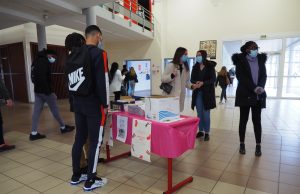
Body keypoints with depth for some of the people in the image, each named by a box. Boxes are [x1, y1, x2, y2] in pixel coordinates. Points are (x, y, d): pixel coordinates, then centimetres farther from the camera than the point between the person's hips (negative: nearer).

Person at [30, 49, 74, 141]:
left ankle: (33, 133, 8)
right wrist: (49, 91, -21)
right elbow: (42, 77, -24)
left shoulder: (37, 61, 16)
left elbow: (35, 77, 17)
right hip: (45, 91, -9)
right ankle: (63, 127, 17)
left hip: (37, 90, 9)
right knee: (55, 109, 3)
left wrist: (38, 86, 14)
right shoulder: (44, 61, -15)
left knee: (37, 111, 7)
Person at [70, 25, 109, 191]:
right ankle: (90, 181, 12)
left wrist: (76, 101, 20)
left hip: (78, 104, 8)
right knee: (95, 141, 2)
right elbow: (103, 81, -18)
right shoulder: (99, 53, -12)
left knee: (79, 139, 15)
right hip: (94, 104, -7)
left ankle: (76, 176, 27)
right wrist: (105, 104, -10)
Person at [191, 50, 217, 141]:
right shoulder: (195, 67, 8)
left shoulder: (210, 66, -4)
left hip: (207, 93, -4)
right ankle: (201, 131, 21)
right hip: (197, 93, 4)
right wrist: (196, 82, -15)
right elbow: (192, 79, 7)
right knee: (199, 113, 9)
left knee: (206, 113, 0)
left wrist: (203, 83, -21)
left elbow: (213, 79, -7)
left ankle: (207, 132, 11)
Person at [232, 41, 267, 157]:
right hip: (245, 94, -3)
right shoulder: (240, 60, 2)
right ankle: (242, 144, 14)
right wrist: (254, 88, -20)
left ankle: (258, 146, 12)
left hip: (258, 95, 3)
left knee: (257, 120, 5)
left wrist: (261, 87, -16)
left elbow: (264, 75, 5)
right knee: (243, 120, 4)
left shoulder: (261, 60, 13)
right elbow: (240, 76, -9)